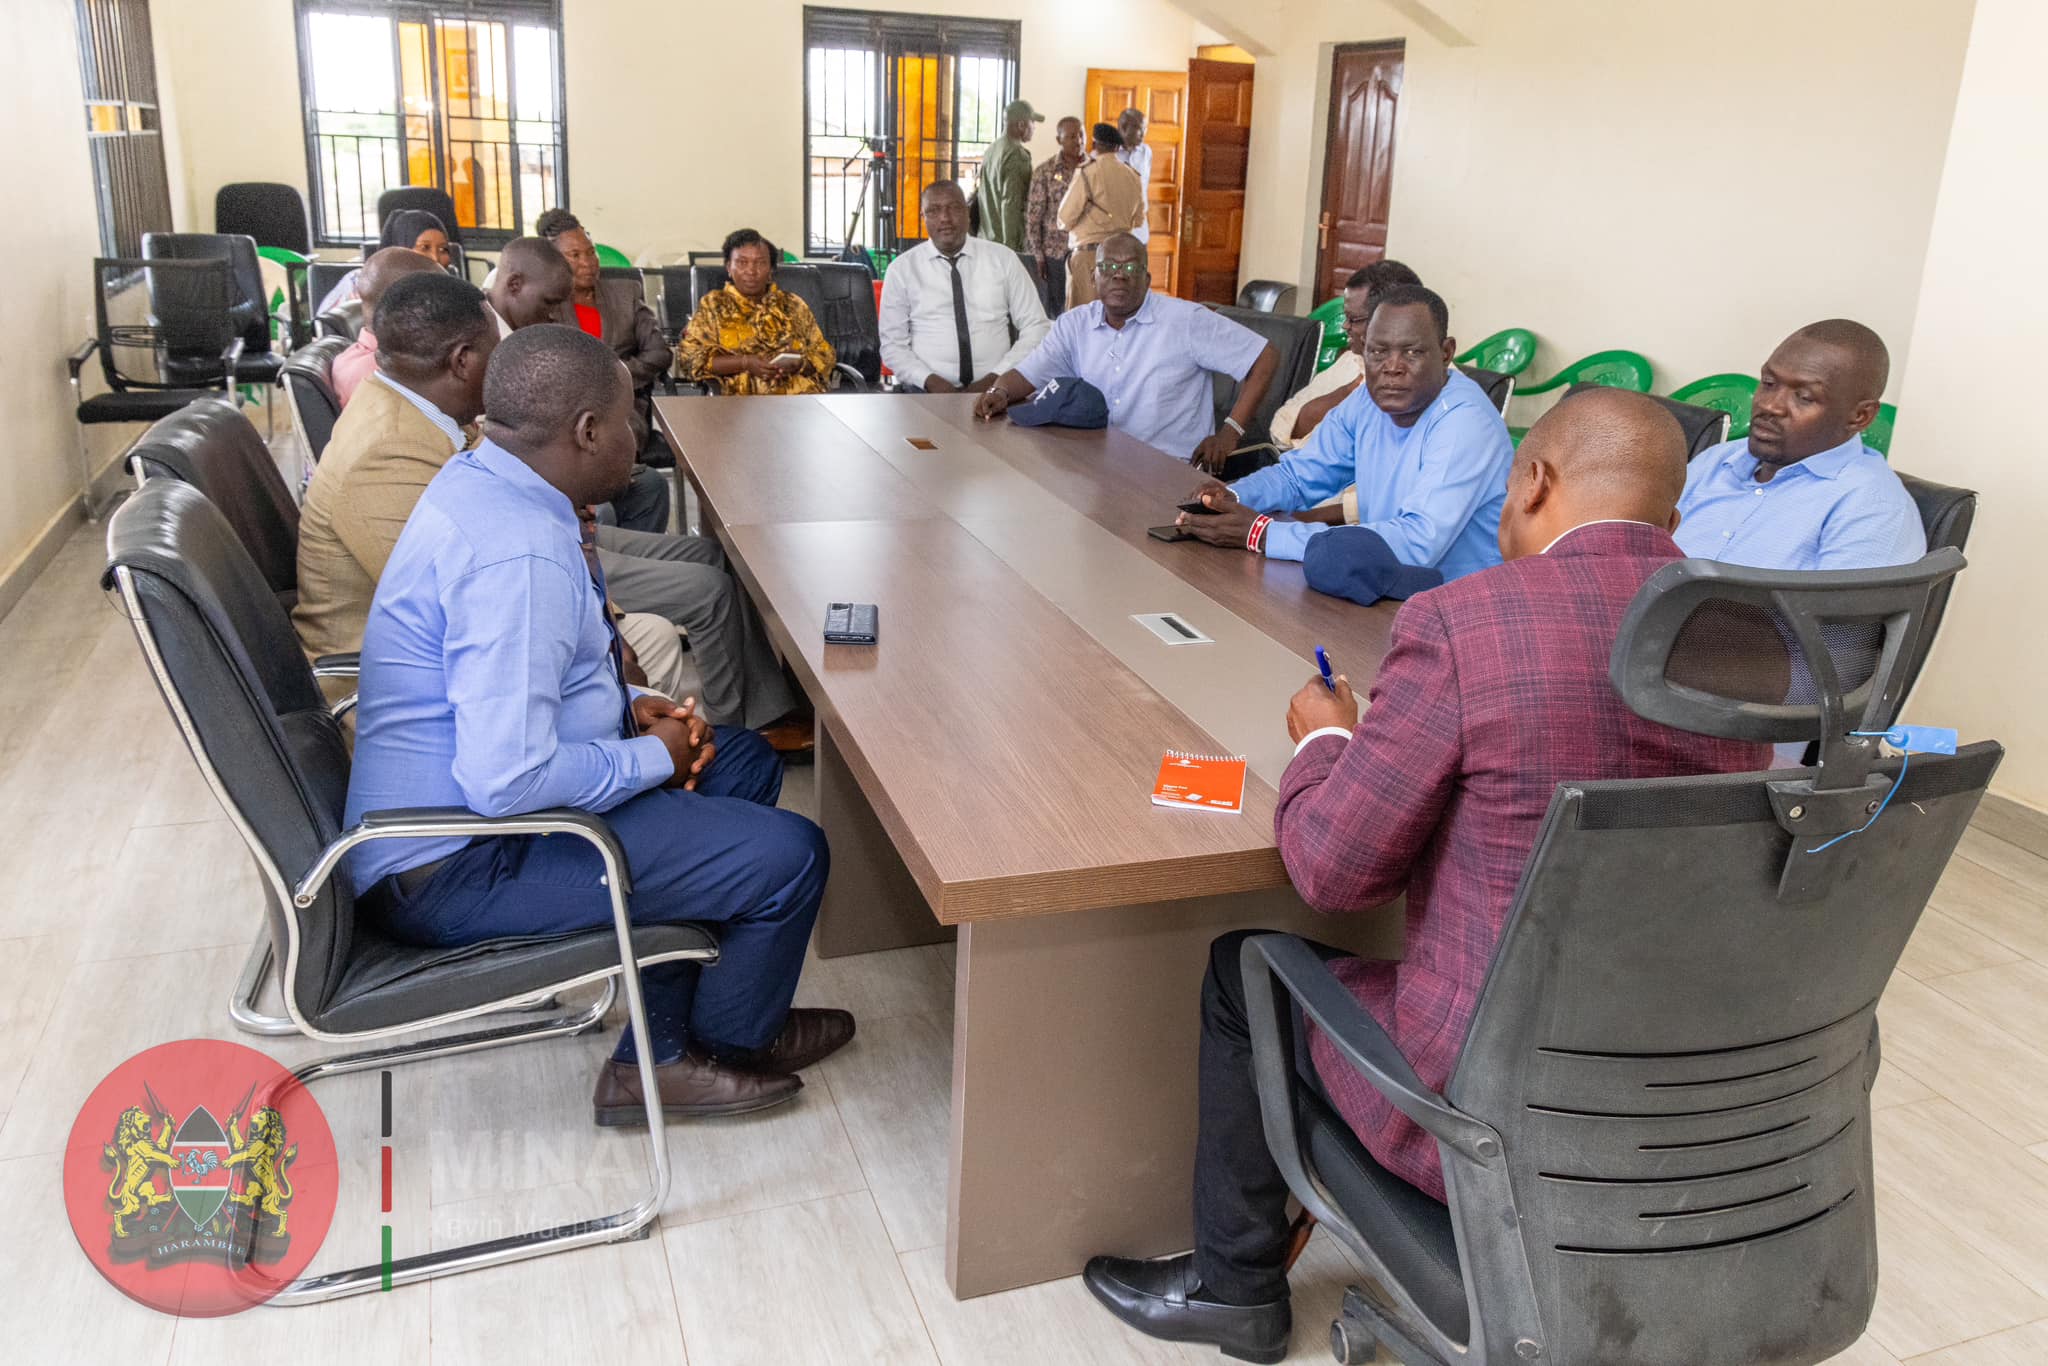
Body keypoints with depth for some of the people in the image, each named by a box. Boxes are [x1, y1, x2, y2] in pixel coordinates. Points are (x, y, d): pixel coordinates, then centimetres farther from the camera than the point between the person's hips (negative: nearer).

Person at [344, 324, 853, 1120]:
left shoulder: (476, 480, 4)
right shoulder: (520, 554, -28)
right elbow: (506, 782, -32)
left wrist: (624, 704, 4)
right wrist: (652, 759, -15)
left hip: (448, 802, 11)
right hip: (451, 868, -11)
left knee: (744, 763, 16)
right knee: (789, 855, -13)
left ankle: (655, 1055, 19)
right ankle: (727, 1048, 20)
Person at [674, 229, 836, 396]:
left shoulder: (793, 305, 20)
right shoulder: (713, 305, 14)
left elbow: (825, 356, 16)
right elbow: (688, 359, 3)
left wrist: (797, 364, -6)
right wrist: (745, 363, -9)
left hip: (801, 395, 2)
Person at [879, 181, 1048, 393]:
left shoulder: (1003, 259, 7)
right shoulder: (902, 269, 6)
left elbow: (1036, 328, 6)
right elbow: (892, 345, 5)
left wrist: (996, 378, -7)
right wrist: (930, 380, -12)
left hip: (994, 389, 0)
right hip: (928, 392, 0)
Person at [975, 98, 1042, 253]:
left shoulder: (991, 149, 11)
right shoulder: (1018, 155, -14)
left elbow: (977, 194, 15)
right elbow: (1011, 204, -20)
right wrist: (1011, 246, -20)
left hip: (987, 239, 9)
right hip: (1007, 241, -9)